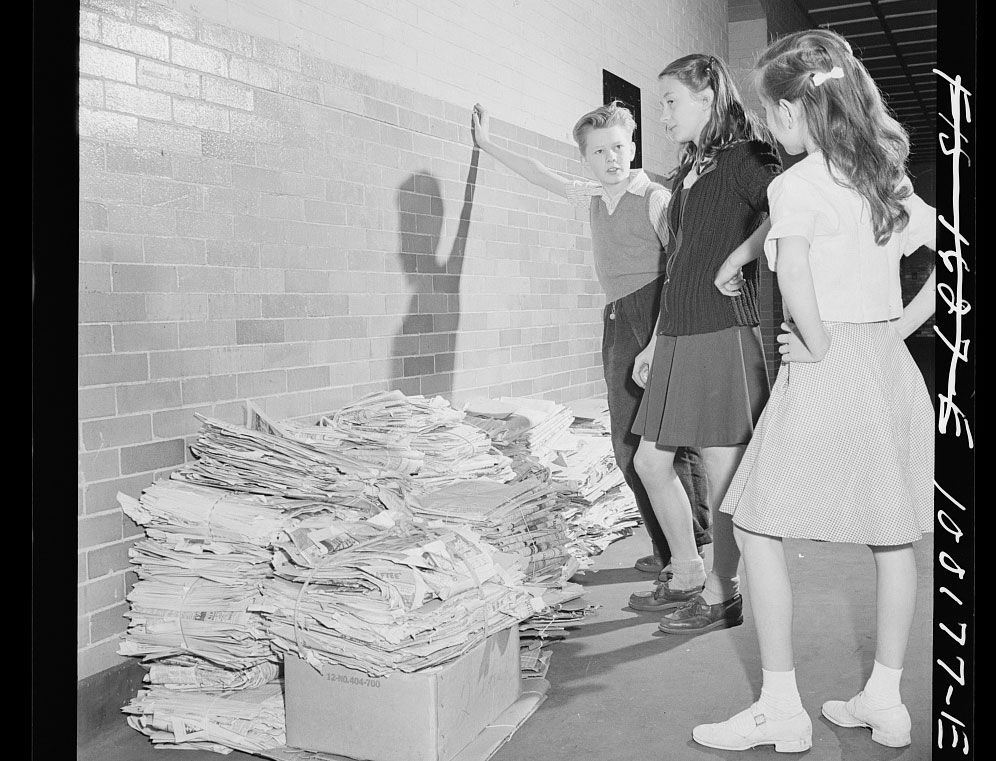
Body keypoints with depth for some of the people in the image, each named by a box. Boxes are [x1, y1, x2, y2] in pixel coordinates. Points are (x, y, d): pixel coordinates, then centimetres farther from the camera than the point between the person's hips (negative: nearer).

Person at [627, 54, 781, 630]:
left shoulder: (744, 157, -6)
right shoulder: (687, 173, 19)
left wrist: (737, 256, -18)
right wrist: (656, 343, 20)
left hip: (723, 335, -9)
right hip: (678, 338, 9)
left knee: (723, 470, 0)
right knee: (651, 460, 11)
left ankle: (723, 595, 13)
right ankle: (686, 577, 25)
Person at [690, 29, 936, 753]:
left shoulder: (796, 184, -10)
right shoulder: (890, 178, 12)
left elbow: (794, 274, -24)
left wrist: (819, 344, -10)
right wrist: (898, 328, 10)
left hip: (827, 368, -8)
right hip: (895, 368, 8)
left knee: (758, 528, 2)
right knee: (892, 536, 13)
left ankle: (781, 709, 6)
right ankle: (885, 698, 23)